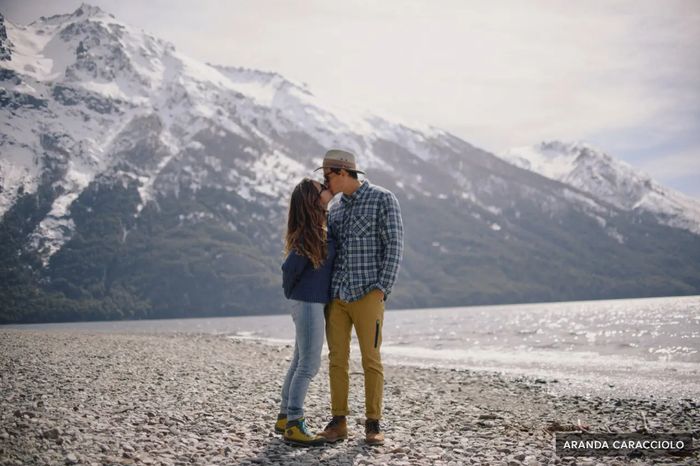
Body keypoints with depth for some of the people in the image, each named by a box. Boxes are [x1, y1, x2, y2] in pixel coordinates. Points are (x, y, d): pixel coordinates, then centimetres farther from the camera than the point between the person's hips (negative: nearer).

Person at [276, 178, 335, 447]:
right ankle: (294, 426, -4)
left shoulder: (319, 230, 9)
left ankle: (285, 418, 23)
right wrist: (291, 293, 0)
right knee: (309, 365, -7)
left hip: (311, 303, 9)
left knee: (300, 362, 14)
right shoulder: (308, 234, -18)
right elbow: (290, 268, -16)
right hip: (309, 303, -9)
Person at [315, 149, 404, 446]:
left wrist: (382, 288, -16)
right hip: (336, 295, 6)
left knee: (371, 360, -3)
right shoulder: (335, 210, 17)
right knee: (337, 359, 3)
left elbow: (394, 246, -8)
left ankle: (373, 426, 6)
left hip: (367, 295, -5)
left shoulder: (383, 199, -2)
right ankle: (338, 424, 10)